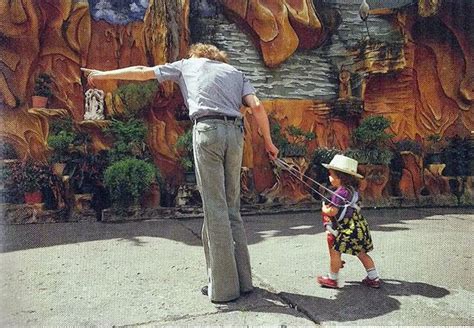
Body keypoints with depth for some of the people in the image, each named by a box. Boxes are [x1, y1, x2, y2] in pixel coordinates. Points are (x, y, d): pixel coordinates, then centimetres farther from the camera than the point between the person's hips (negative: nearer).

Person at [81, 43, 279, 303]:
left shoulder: (188, 64, 23)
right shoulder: (236, 72, 27)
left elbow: (142, 72, 25)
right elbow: (256, 106, 10)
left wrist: (102, 74, 36)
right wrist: (268, 141, 15)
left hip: (207, 130, -3)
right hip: (235, 133, 4)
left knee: (215, 209, -4)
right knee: (231, 209, 10)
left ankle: (224, 287, 0)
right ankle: (242, 280, 15)